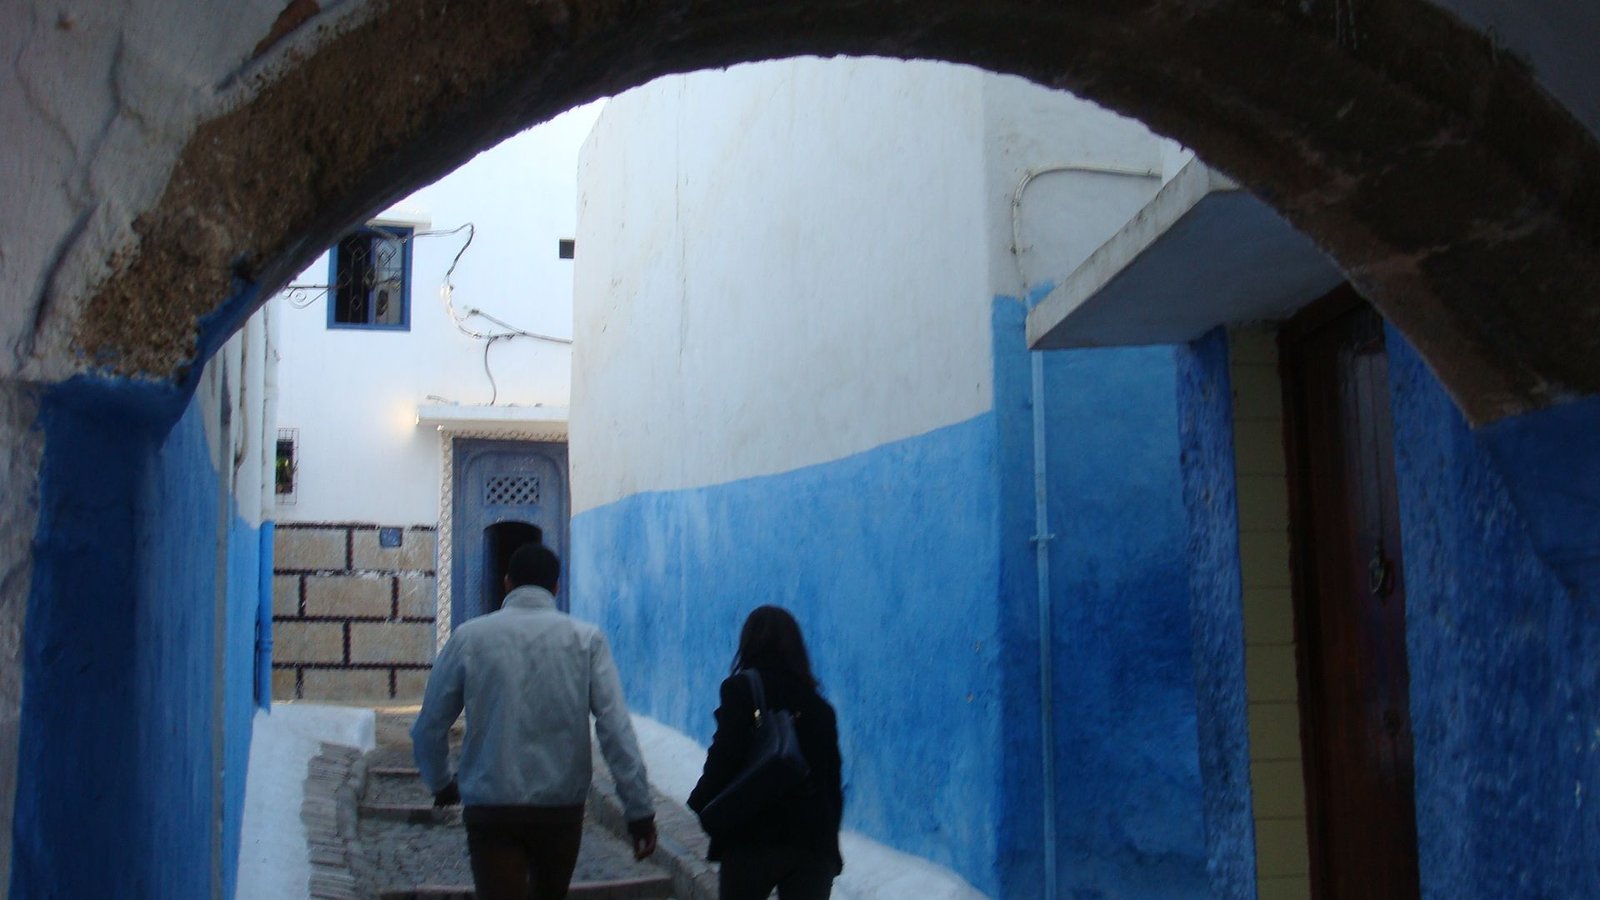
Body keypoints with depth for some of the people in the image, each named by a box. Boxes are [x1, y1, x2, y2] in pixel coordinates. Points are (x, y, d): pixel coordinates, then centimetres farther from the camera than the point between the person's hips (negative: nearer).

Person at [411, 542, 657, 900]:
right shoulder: (586, 639, -1)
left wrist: (441, 784, 22)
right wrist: (639, 810, -7)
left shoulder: (469, 636, 0)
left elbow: (429, 729, 3)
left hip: (491, 809, -1)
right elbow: (616, 729, -10)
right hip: (562, 808, 1)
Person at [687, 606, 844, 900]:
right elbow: (832, 781, 12)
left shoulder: (741, 690, -5)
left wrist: (701, 801, 3)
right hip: (813, 842, 3)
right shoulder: (819, 706, 11)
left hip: (753, 837, -3)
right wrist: (830, 848, 20)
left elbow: (724, 758, -14)